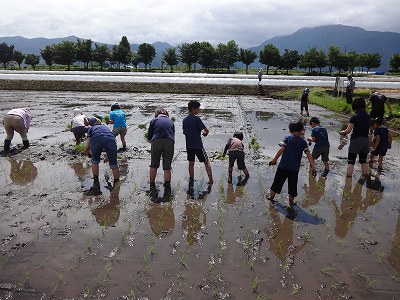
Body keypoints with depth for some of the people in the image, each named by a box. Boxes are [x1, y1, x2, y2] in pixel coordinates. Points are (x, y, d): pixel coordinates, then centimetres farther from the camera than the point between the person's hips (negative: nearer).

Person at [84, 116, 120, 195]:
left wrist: (86, 152, 47)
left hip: (96, 139, -1)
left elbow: (87, 147, 24)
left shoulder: (91, 129, 35)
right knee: (114, 163, 14)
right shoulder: (106, 127, 42)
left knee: (95, 161, 24)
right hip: (110, 139, 1)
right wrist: (108, 157, 57)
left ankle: (96, 184, 28)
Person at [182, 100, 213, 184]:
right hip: (198, 145, -6)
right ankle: (211, 180, 4)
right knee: (206, 162, 5)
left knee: (191, 163, 16)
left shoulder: (184, 120, 8)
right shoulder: (196, 119, -12)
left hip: (189, 146, 6)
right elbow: (206, 130, -13)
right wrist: (205, 133, 8)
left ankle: (191, 179, 20)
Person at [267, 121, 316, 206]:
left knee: (278, 181, 14)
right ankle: (291, 201, 22)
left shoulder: (287, 138, -2)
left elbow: (281, 150, -12)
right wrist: (313, 166, -7)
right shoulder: (303, 142, 1)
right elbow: (308, 154, -5)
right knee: (292, 185, 13)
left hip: (283, 165, 0)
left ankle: (271, 196, 25)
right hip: (295, 168, 1)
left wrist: (274, 160, -7)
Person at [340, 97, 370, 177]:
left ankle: (348, 176, -1)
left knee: (351, 161, 1)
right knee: (363, 161, 19)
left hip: (356, 140, -6)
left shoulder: (354, 117, -14)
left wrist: (342, 132, 4)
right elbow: (371, 129, 10)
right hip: (366, 140, 6)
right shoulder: (368, 117, 4)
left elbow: (348, 130, -14)